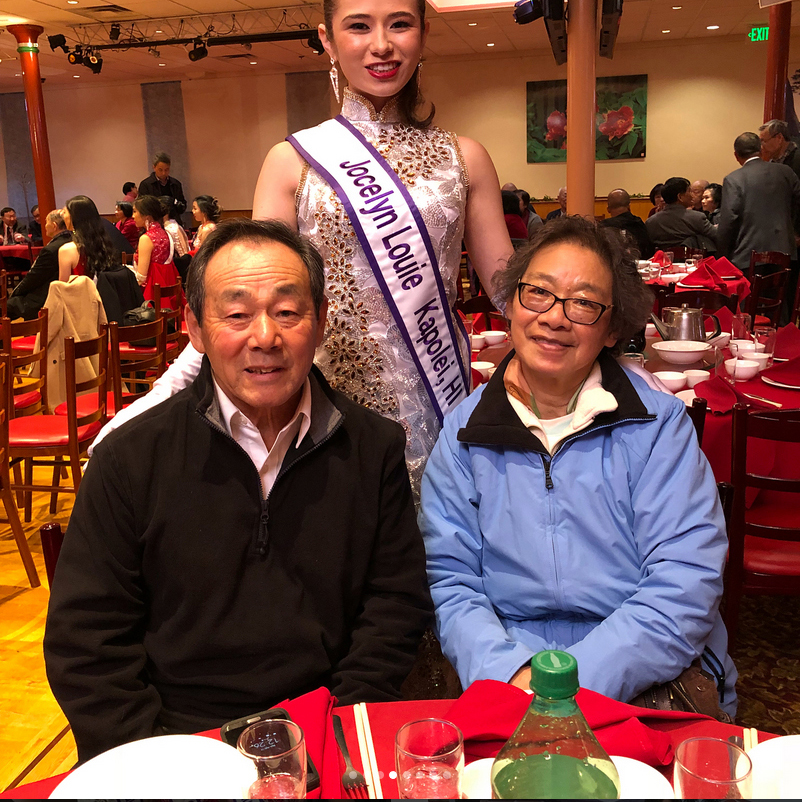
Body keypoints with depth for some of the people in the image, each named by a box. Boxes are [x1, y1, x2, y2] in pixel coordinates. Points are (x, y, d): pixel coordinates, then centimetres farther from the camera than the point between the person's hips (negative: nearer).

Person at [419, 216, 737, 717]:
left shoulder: (659, 423, 2)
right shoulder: (465, 432, 7)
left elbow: (685, 584, -6)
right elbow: (450, 580, 3)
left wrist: (576, 680, -18)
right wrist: (511, 673, -16)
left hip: (651, 679, 0)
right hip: (507, 674, 0)